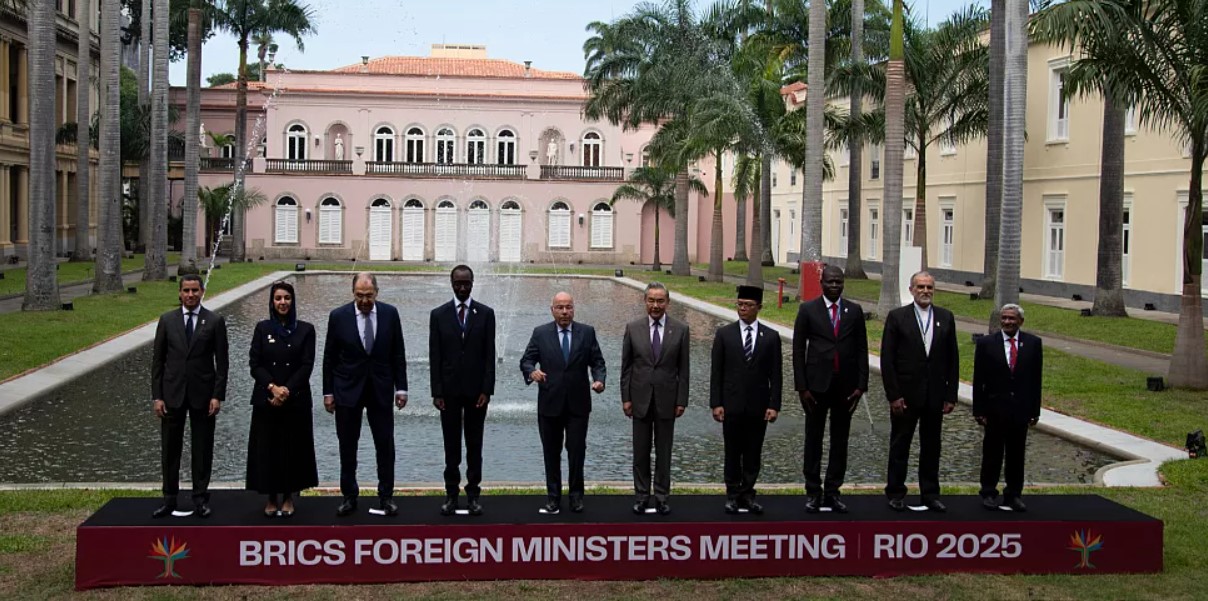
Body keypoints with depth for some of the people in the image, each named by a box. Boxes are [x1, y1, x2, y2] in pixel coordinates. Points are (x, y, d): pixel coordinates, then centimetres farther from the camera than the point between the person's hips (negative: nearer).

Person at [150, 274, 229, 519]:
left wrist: (218, 396, -8)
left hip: (202, 394, -1)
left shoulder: (215, 321, -1)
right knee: (170, 449, 6)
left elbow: (221, 361, -1)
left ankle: (200, 499, 14)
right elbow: (158, 360, 5)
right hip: (172, 394, 2)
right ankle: (169, 499, 16)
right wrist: (156, 396, -2)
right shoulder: (167, 320, 4)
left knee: (202, 449, 5)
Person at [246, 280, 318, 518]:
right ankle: (271, 499, 13)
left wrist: (287, 390, -13)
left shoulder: (305, 329, 2)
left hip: (296, 399, -1)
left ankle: (288, 498, 14)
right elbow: (254, 363, 0)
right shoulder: (262, 328, 5)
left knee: (293, 448, 3)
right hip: (266, 400, 1)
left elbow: (307, 365, -3)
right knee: (267, 448, 2)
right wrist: (272, 387, -14)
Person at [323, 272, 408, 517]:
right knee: (347, 447, 7)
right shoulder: (338, 316, -6)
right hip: (347, 389, -1)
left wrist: (401, 387, 0)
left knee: (385, 445, 3)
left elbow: (398, 354, 3)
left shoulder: (390, 313, -3)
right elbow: (329, 358, 0)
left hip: (381, 389, 1)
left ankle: (386, 496, 15)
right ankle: (349, 496, 19)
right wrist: (328, 392, -1)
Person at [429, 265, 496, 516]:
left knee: (474, 445, 5)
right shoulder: (439, 314, 2)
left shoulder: (486, 313, 2)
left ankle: (473, 494, 11)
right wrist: (436, 392, -5)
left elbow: (489, 354, -1)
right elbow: (435, 356, 1)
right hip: (449, 390, 0)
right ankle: (451, 494, 11)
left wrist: (487, 390, -7)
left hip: (476, 390, 0)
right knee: (451, 446, 5)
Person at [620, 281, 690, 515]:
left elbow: (683, 369, 0)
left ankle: (662, 496, 17)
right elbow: (626, 366, 2)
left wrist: (682, 400, -3)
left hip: (666, 400, 0)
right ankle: (641, 496, 19)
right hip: (640, 399, 1)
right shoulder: (633, 328, -1)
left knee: (664, 452, 8)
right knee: (641, 452, 8)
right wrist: (625, 398, -2)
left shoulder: (680, 329, -2)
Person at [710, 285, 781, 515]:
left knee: (753, 453, 7)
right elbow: (716, 373, 0)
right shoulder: (724, 334, 1)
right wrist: (716, 403, -6)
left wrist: (774, 405, -4)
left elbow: (775, 375, 2)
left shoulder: (771, 337, 3)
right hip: (732, 405, -1)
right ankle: (733, 494, 16)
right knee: (732, 452, 6)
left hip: (758, 407, 1)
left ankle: (747, 493, 17)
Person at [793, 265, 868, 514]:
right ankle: (813, 492, 13)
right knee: (813, 440, 4)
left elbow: (862, 349, 6)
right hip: (817, 384, -2)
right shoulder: (808, 310, -1)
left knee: (840, 441, 7)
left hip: (846, 386, 2)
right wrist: (802, 387, -7)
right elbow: (798, 350, -1)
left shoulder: (854, 311, 5)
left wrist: (861, 385, -2)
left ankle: (832, 492, 15)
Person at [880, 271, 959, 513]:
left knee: (931, 447, 10)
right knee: (900, 446, 7)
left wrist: (951, 395, 1)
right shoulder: (897, 317, -3)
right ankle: (896, 493, 17)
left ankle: (930, 494, 20)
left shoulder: (946, 318, 6)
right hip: (905, 395, -3)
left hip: (935, 396, 3)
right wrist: (893, 395, -11)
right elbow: (887, 360, -5)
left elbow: (952, 359, 6)